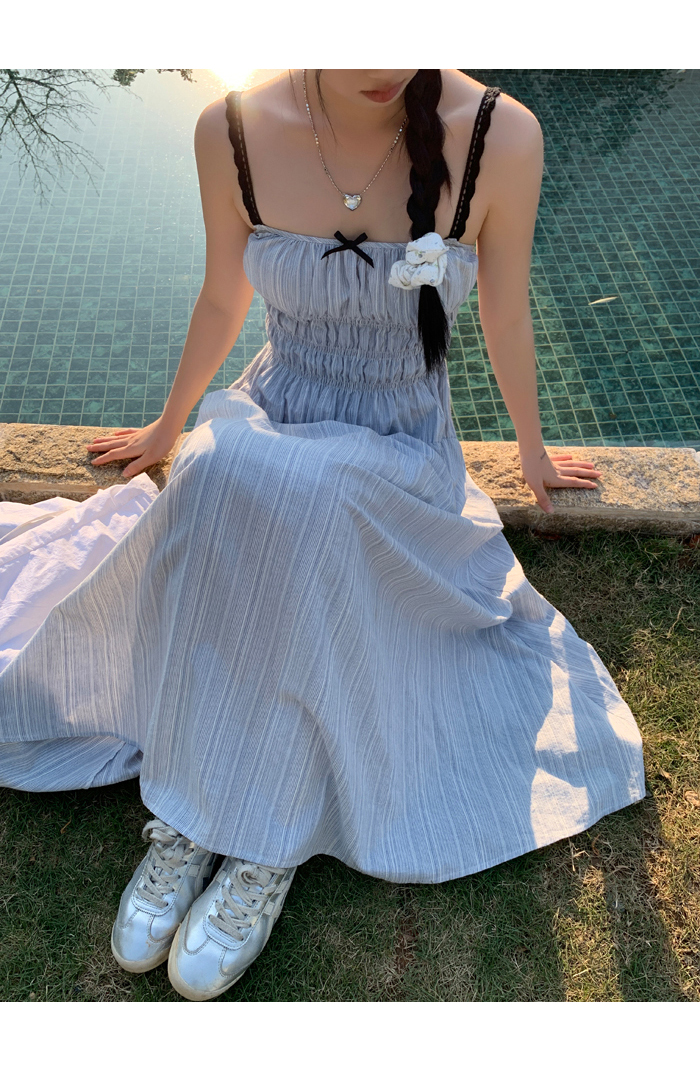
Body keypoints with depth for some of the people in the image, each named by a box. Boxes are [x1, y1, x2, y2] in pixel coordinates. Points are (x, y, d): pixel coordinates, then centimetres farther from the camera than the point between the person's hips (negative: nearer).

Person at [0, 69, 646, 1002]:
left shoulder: (500, 137, -14)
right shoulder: (232, 132, -8)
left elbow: (506, 317, 1)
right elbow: (223, 301, 8)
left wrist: (532, 449, 16)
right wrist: (170, 426, 22)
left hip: (405, 458, -2)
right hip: (267, 423, 2)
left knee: (282, 492, -34)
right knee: (217, 482, -32)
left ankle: (271, 840, -16)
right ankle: (192, 814, -13)